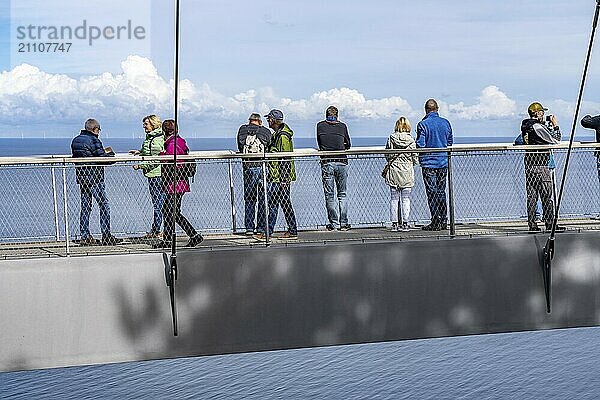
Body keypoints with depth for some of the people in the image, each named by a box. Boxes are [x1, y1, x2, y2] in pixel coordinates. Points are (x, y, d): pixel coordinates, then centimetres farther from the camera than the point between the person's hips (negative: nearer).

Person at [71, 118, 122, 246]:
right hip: (94, 178, -8)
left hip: (81, 177, 8)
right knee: (104, 205, -1)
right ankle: (106, 236, -3)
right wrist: (110, 153, 5)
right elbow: (103, 159, -18)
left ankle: (85, 236, 8)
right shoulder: (93, 141, -14)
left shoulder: (75, 140, 10)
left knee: (85, 207, 10)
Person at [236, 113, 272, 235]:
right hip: (262, 165, -1)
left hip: (248, 167, 1)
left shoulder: (242, 130, 5)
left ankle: (249, 227, 5)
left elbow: (240, 147, 10)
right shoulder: (266, 132, 1)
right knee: (263, 198, 6)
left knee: (249, 198, 9)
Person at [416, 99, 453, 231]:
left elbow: (420, 145, -14)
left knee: (432, 192, -1)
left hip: (428, 162, -5)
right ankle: (444, 221, 13)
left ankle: (436, 222, -3)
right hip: (443, 162, 5)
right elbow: (450, 142, 10)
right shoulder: (445, 123, 3)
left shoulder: (423, 124, -11)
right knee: (441, 192, 13)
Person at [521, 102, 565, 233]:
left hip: (529, 165, 8)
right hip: (540, 166, -8)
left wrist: (549, 125, 19)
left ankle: (532, 225, 7)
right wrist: (555, 126, 2)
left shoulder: (525, 126, 12)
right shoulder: (538, 127, -15)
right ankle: (550, 224, 0)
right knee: (547, 196, -3)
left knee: (531, 196, 7)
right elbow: (555, 140, -9)